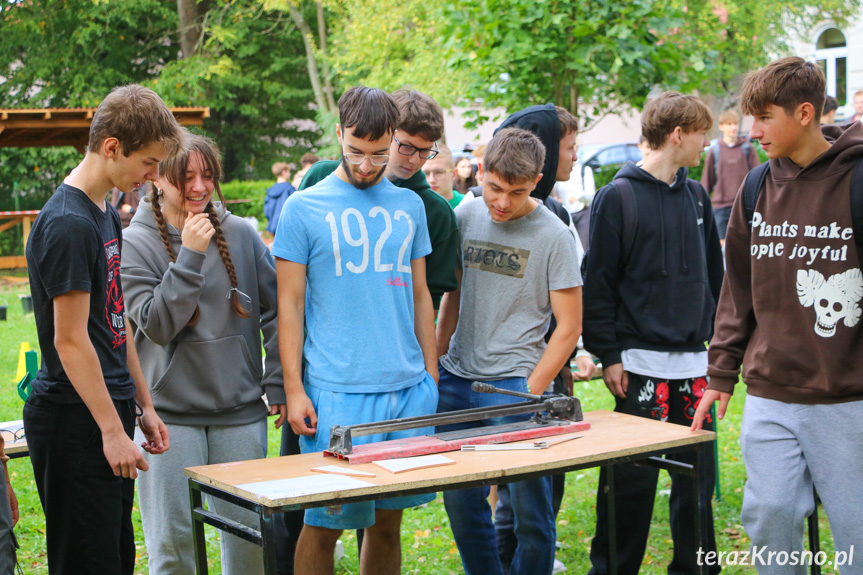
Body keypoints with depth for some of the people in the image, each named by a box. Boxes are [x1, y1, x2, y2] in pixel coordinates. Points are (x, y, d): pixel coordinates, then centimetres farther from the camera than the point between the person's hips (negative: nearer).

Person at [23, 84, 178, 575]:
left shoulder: (107, 214, 13)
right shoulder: (68, 224, -18)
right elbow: (70, 340, -19)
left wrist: (143, 406, 19)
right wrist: (113, 431, -18)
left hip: (107, 412, 10)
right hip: (74, 423, -10)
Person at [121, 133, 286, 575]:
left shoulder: (241, 234, 3)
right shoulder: (134, 243, -3)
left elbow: (274, 311, 8)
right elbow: (157, 325, -12)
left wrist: (278, 384, 5)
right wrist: (191, 255, -17)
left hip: (241, 410, 2)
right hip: (168, 411, -2)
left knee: (249, 533, 9)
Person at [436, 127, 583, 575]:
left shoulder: (554, 236, -7)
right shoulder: (466, 216, 6)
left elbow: (569, 327, -5)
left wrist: (529, 393, -12)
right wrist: (435, 364, 11)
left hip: (514, 383, -4)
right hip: (455, 380, 5)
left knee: (529, 508, -3)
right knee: (460, 500, 10)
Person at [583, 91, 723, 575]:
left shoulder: (696, 197, 12)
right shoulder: (619, 197, -6)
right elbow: (599, 282, -7)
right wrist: (608, 355, -9)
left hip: (695, 359, 6)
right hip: (641, 360, -6)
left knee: (698, 472, 10)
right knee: (633, 476, -2)